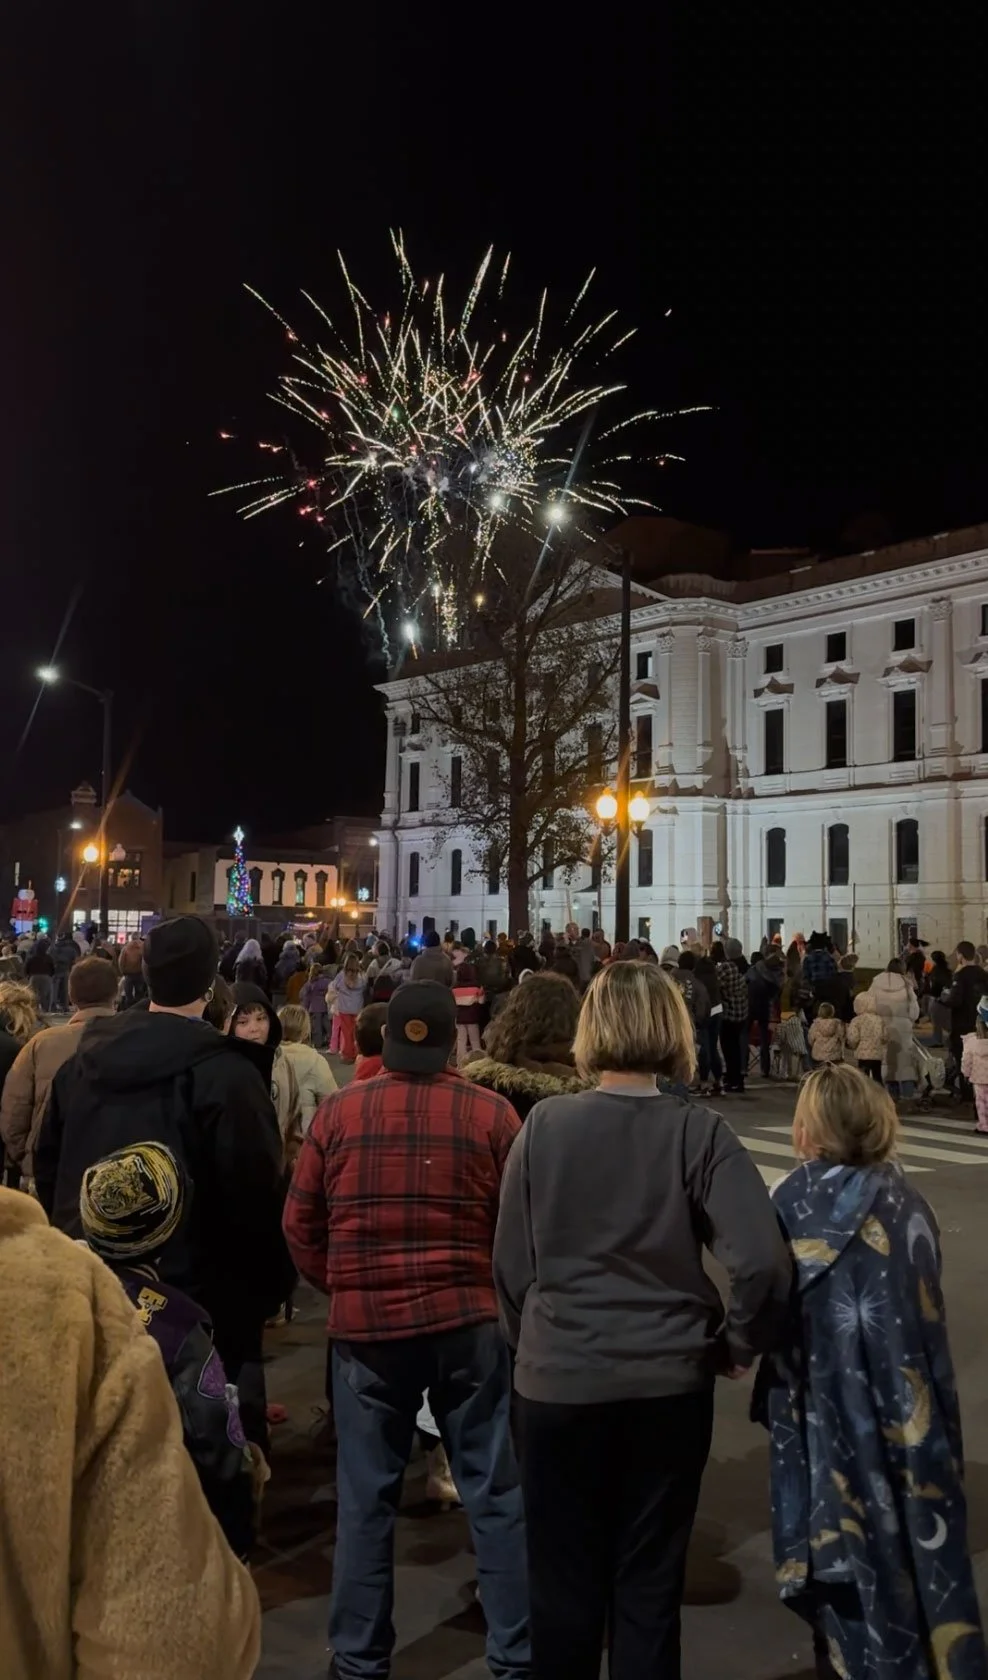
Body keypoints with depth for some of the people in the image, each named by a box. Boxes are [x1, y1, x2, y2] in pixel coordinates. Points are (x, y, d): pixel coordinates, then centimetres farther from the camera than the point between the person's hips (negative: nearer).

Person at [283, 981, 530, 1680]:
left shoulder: (339, 1110, -4)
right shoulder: (491, 1112, -8)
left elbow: (301, 1223, 2)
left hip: (364, 1324, 1)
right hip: (471, 1319, -1)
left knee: (366, 1499, 14)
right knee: (497, 1493, 12)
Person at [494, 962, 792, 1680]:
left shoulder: (544, 1123, -10)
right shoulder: (699, 1131, -12)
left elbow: (511, 1264, -4)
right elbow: (763, 1261, -19)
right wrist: (740, 1343, 0)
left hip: (558, 1382, 0)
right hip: (669, 1384, 0)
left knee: (564, 1580, 18)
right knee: (651, 1581, 18)